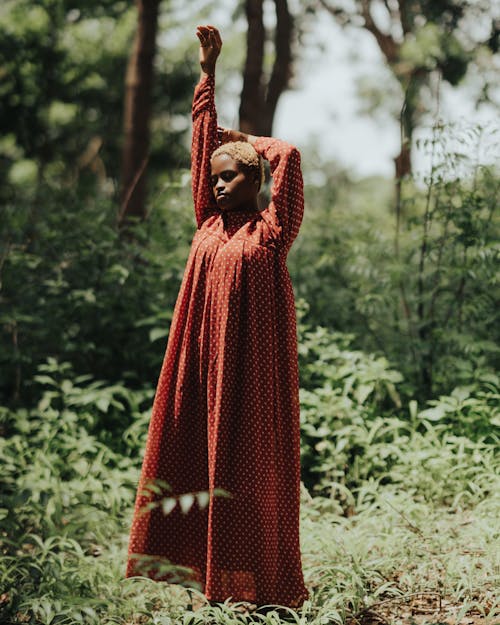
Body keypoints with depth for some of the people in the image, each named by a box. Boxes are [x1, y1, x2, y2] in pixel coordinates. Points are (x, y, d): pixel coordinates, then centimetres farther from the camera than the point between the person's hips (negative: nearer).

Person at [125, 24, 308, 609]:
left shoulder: (272, 230, -1)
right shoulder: (209, 223, 11)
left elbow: (289, 155, -11)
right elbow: (202, 142, 13)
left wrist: (248, 139, 8)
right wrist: (207, 68, 15)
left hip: (252, 364, -5)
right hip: (204, 359, 5)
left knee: (250, 463, -1)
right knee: (197, 457, 3)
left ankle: (258, 582, 5)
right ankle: (207, 573, 10)